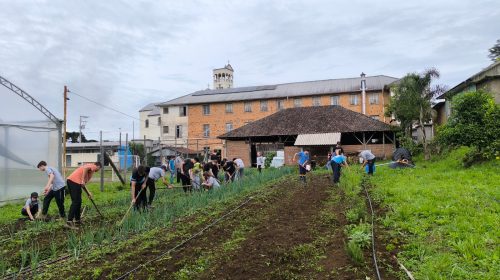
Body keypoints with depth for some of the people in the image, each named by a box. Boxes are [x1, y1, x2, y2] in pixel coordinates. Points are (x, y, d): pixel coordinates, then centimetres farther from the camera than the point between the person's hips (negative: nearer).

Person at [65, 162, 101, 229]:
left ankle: (77, 221, 21)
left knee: (78, 201, 15)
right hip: (75, 181, -9)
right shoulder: (93, 166, 7)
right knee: (75, 202, -8)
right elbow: (85, 168, -19)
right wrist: (83, 180, -20)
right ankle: (69, 222, -13)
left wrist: (88, 192, 29)